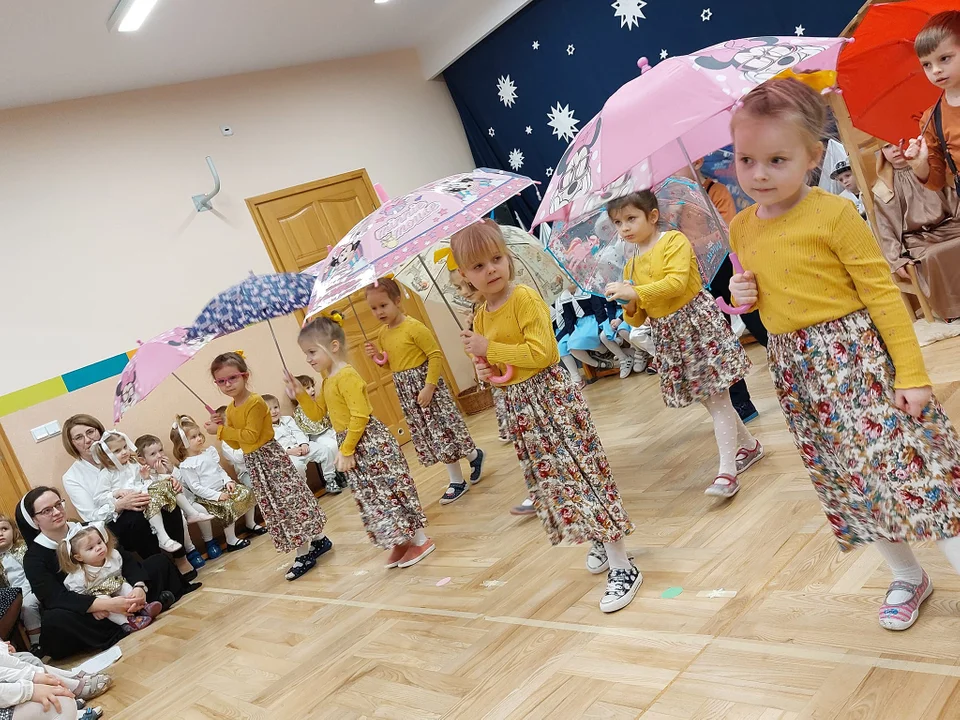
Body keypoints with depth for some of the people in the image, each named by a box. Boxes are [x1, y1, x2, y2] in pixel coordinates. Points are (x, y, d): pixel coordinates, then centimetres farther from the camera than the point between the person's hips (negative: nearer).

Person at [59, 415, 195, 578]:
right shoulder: (71, 477, 0)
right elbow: (91, 517, -9)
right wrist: (119, 505, -28)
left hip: (143, 509, 3)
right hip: (112, 528, -3)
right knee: (135, 519, -36)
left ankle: (180, 558, -18)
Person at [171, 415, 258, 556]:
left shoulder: (209, 451, 6)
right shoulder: (186, 465, -16)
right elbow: (195, 487, -18)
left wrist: (228, 481, -2)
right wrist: (217, 495, -20)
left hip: (223, 487, 8)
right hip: (206, 496, -7)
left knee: (247, 493, 0)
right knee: (228, 507, -27)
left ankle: (251, 524, 20)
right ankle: (231, 542, -12)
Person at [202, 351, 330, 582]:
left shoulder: (255, 403, -17)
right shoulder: (230, 410, 8)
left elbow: (251, 436, -23)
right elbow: (237, 444, 12)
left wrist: (221, 431, -20)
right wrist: (221, 428, -3)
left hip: (271, 458, -9)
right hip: (254, 464, 9)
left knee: (288, 502, -5)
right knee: (277, 508, 12)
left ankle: (304, 555, 1)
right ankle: (319, 540, 24)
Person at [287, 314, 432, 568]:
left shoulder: (347, 376, -19)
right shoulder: (327, 380, 11)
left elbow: (360, 416, -23)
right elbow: (317, 413, 18)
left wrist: (346, 450, -19)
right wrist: (299, 393, 4)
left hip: (370, 442, -10)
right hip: (351, 443, 10)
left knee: (389, 491, -2)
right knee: (374, 497, 14)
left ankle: (421, 540, 10)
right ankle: (401, 542, 25)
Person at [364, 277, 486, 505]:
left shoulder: (414, 327, -18)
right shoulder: (382, 334, 5)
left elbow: (436, 356, -18)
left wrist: (428, 387, -21)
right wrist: (376, 357, -4)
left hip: (426, 384, -7)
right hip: (406, 392, 7)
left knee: (442, 430, -1)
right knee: (430, 435, 12)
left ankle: (474, 456, 29)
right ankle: (456, 481, 22)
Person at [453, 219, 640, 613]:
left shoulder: (525, 298, -16)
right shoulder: (481, 316, 7)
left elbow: (542, 352, -25)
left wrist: (490, 349, -21)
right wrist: (486, 368, -2)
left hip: (550, 393, -8)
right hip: (518, 404, 8)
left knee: (578, 469, -8)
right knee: (551, 475, 15)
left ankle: (622, 566, -3)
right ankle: (602, 541, 34)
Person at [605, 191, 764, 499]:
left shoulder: (674, 240, -7)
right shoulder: (631, 265, 11)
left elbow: (677, 282, -24)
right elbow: (637, 319, 12)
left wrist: (635, 293, -26)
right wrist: (628, 307, -9)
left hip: (698, 321, -7)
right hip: (667, 334, 7)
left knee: (716, 396, -7)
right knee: (709, 399, 13)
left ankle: (727, 471, -7)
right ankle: (749, 445, 32)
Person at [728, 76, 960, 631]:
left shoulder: (835, 215, -14)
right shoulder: (741, 228, 5)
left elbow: (883, 293, -13)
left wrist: (910, 373, -17)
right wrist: (744, 295, -3)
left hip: (856, 355, -6)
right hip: (797, 369, 6)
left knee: (901, 459, -9)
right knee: (851, 479, 14)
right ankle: (907, 576, 31)